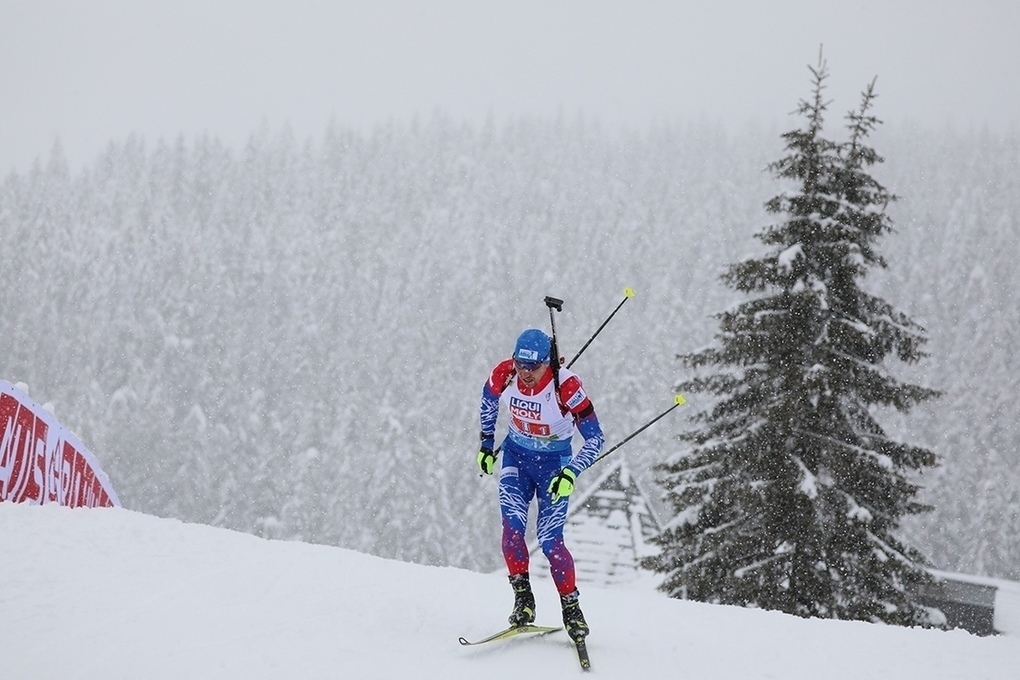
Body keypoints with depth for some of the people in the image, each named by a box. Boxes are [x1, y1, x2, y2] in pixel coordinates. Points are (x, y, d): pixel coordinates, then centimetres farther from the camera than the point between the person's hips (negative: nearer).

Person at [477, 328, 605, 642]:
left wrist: (571, 473, -32)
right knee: (512, 525, -17)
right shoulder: (504, 374, -18)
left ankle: (571, 607, 6)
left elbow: (595, 438, -22)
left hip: (553, 463, -3)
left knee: (550, 540, -9)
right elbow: (488, 399, 8)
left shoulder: (566, 386, -29)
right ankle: (522, 597, -6)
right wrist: (486, 443, 11)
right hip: (515, 455, 3)